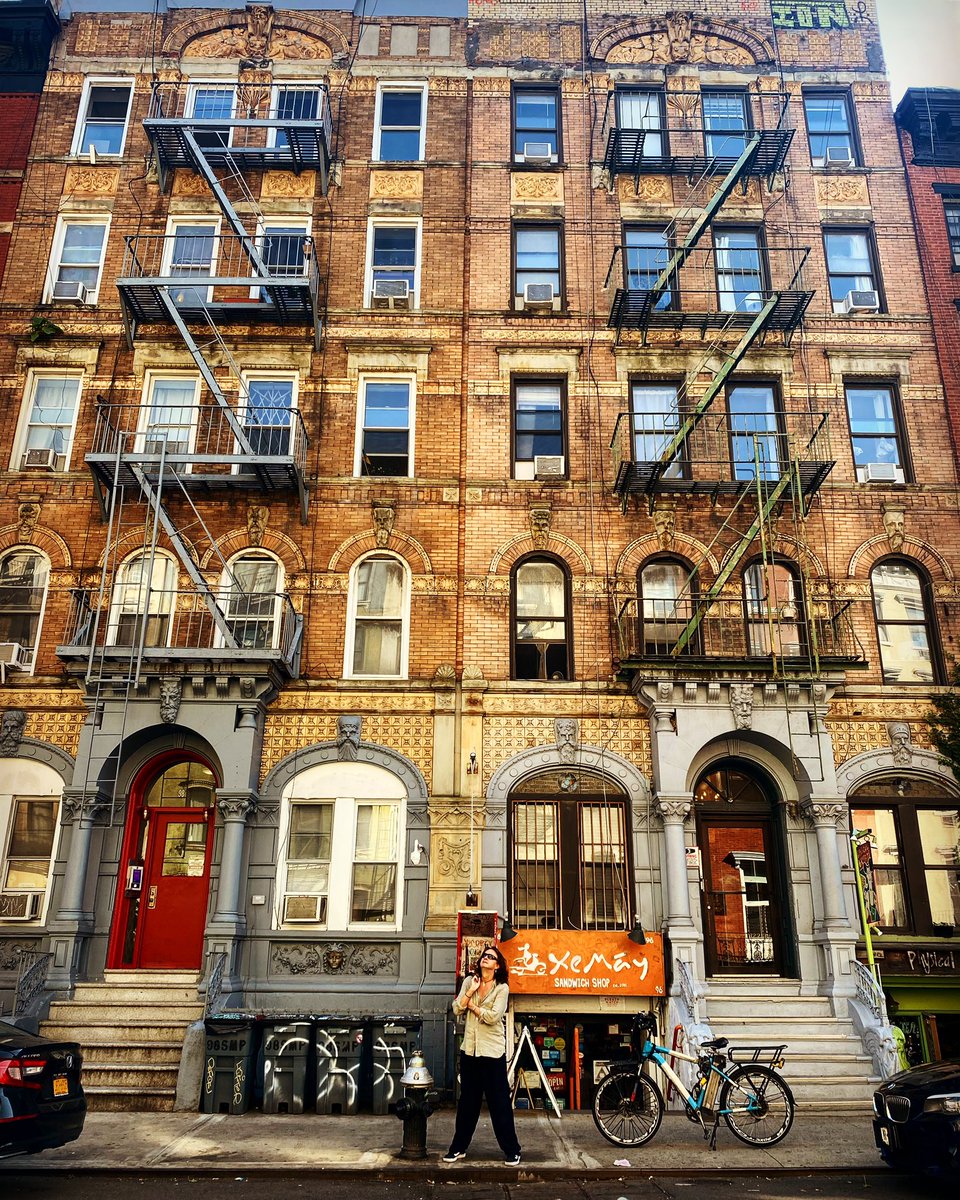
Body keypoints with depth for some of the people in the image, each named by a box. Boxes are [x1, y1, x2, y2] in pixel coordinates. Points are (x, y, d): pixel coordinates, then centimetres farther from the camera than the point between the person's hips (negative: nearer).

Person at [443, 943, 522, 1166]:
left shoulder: (502, 988, -6)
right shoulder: (469, 981, 5)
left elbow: (493, 1016, -17)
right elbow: (457, 1009, -3)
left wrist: (472, 1006, -8)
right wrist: (471, 991, -13)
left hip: (492, 1050, -4)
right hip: (470, 1048, 4)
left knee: (500, 1102, 1)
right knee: (467, 1100, 14)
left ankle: (511, 1150, 11)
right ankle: (458, 1147, 25)